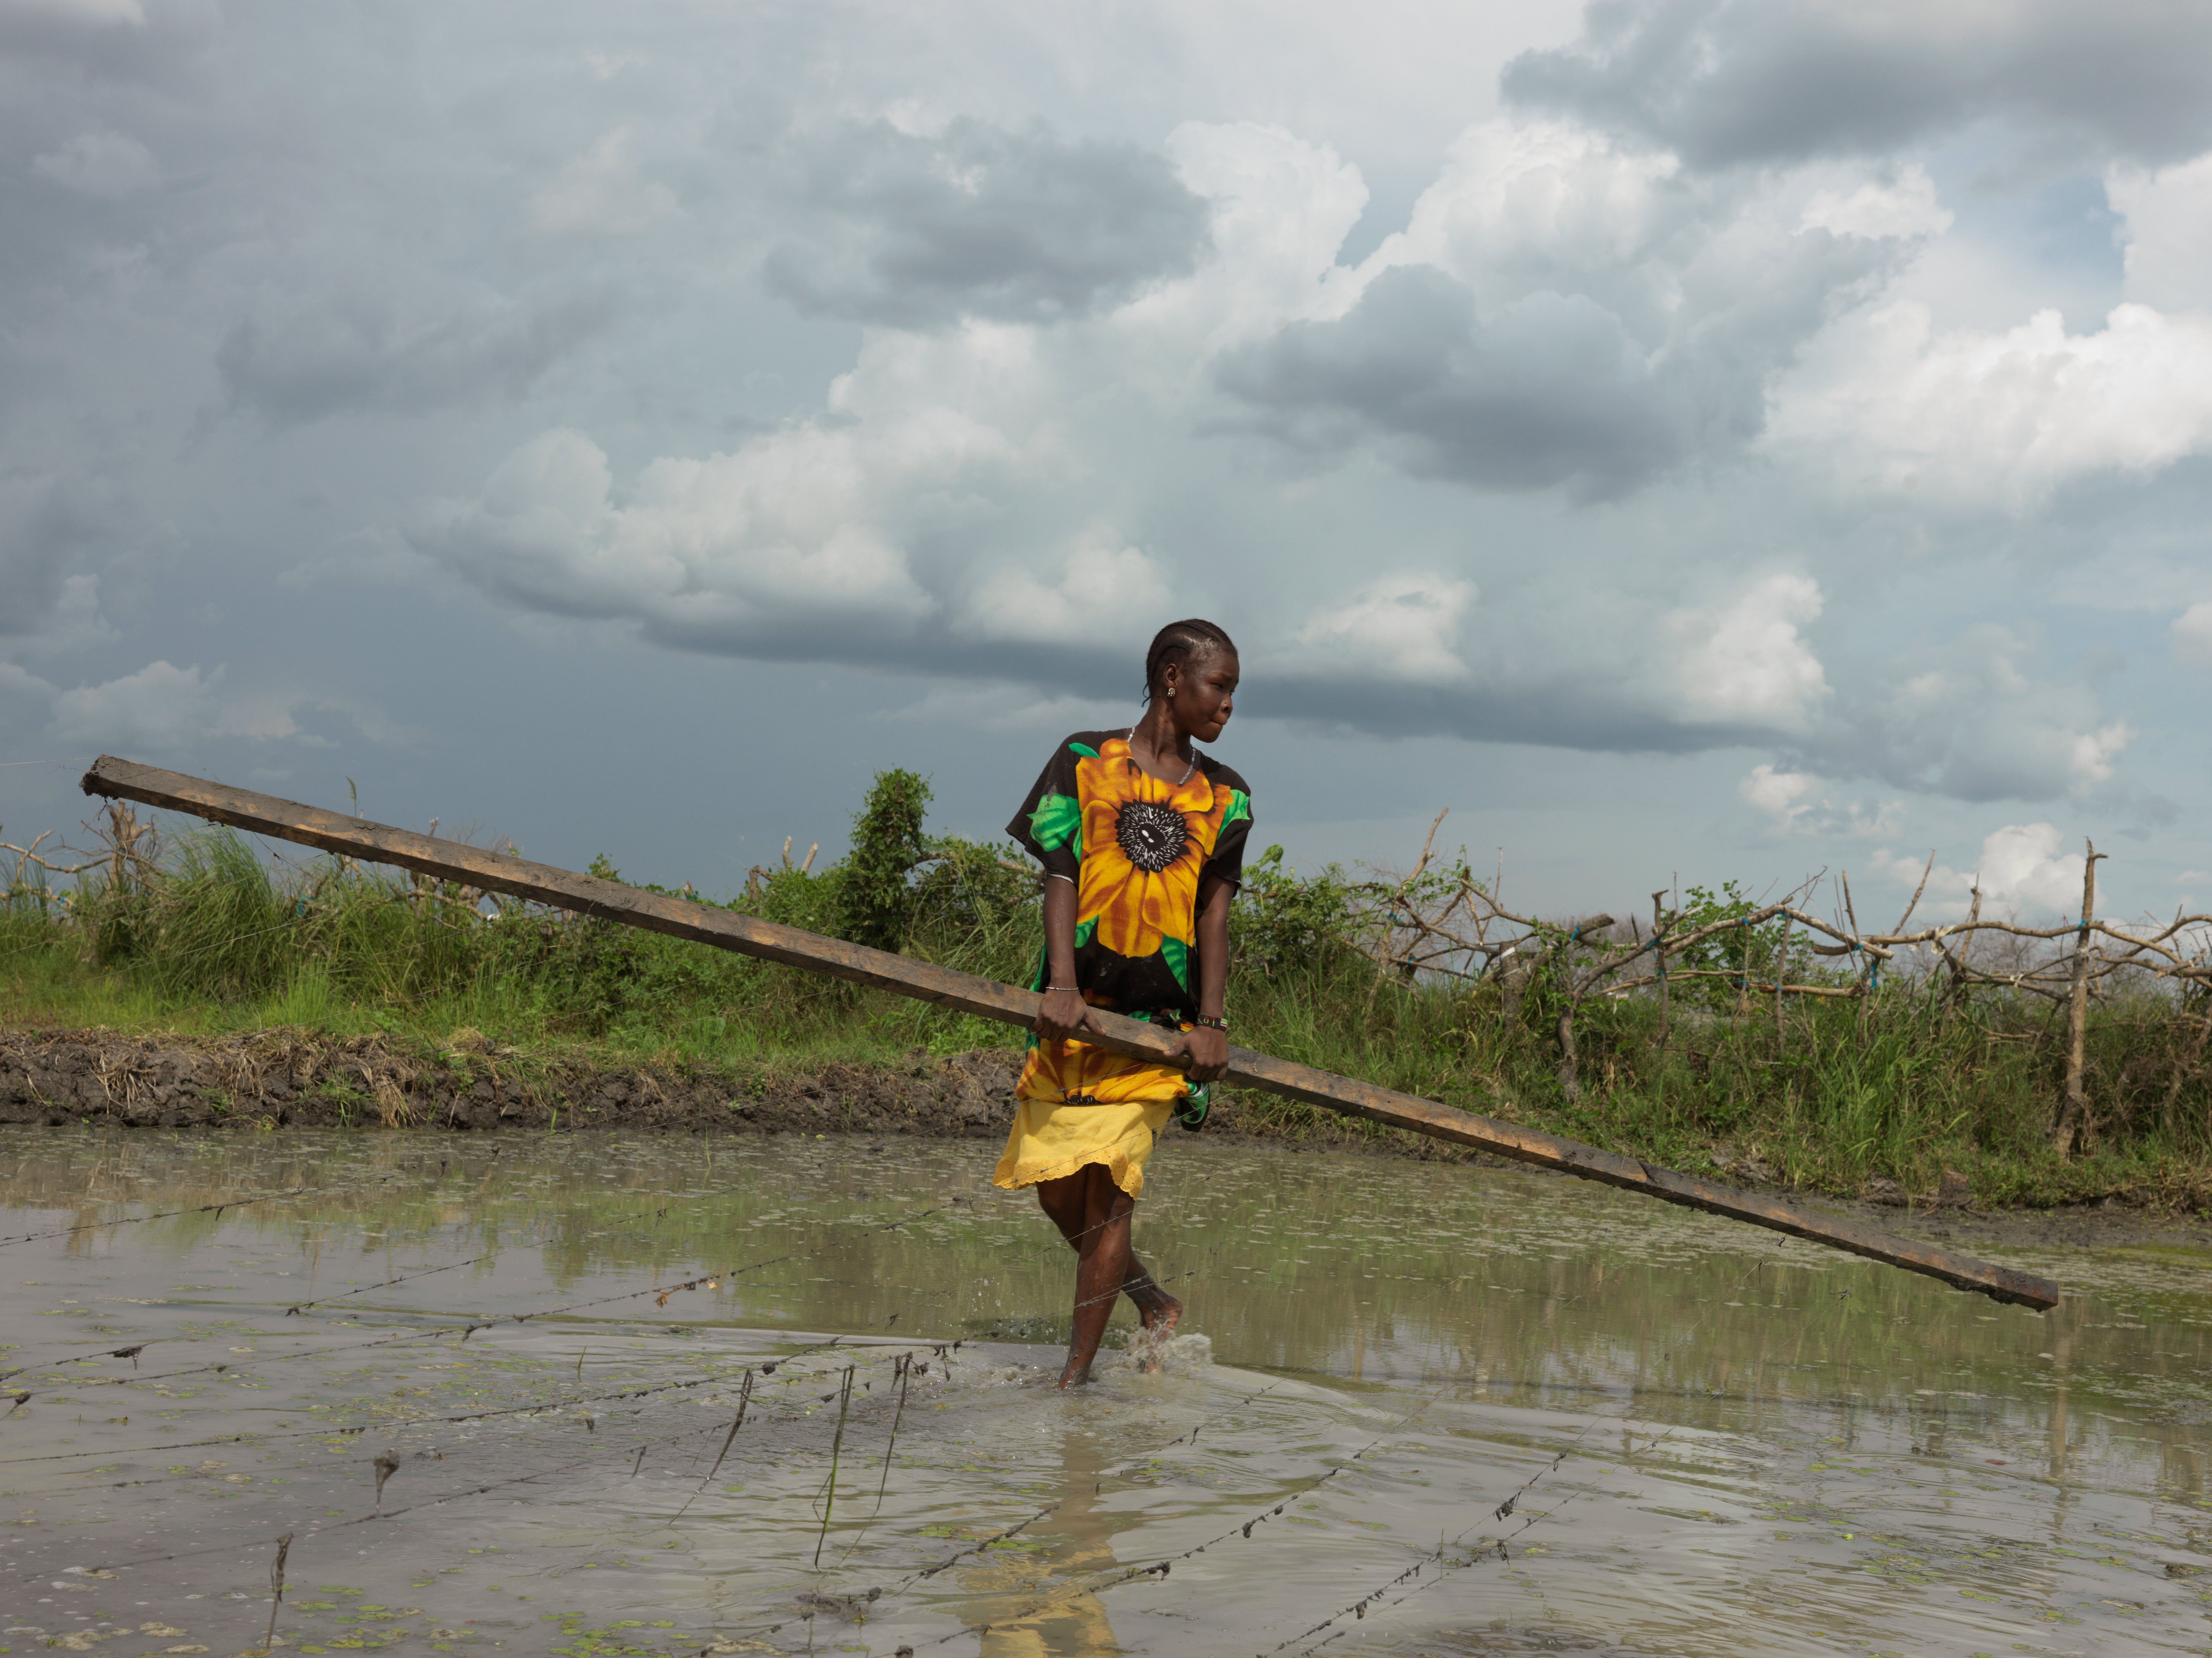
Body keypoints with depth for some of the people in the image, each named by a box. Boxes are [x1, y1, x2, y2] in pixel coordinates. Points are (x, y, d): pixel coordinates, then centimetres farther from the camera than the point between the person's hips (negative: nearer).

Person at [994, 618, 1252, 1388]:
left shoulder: (1225, 797, 9)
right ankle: (1148, 1296, 29)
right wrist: (1062, 985, -16)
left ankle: (1077, 1370, -4)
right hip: (1076, 1006, 1)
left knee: (1109, 1179, -10)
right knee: (1056, 1186, 5)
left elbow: (1214, 911, 3)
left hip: (1161, 1016, -1)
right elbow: (1061, 877, -3)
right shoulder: (1085, 760, 5)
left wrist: (1211, 1023, -9)